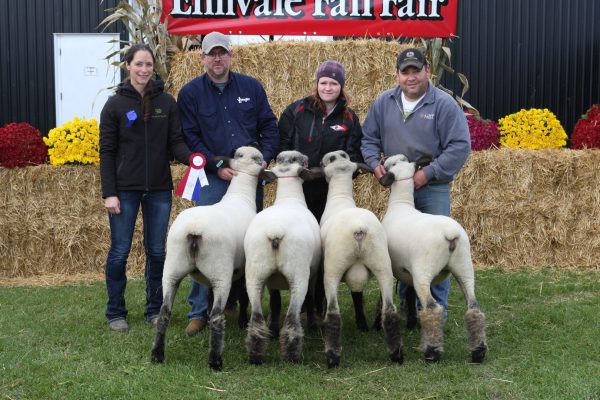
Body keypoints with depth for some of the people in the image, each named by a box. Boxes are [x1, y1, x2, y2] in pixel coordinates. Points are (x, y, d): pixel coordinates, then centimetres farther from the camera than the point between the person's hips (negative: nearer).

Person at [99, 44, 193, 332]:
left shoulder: (167, 102, 4)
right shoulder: (115, 105, -2)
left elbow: (175, 142, 1)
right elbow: (107, 152, -3)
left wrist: (192, 158, -21)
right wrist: (109, 193, -8)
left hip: (159, 189, 2)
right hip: (125, 190, -2)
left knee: (157, 252, 8)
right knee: (120, 252, 3)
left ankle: (155, 309, 21)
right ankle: (115, 312, 16)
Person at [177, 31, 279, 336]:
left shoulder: (251, 87, 8)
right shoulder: (191, 92, 1)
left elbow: (269, 126, 9)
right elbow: (190, 138, -2)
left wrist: (265, 157, -7)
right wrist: (217, 167, -12)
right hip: (212, 179, -3)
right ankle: (199, 311, -1)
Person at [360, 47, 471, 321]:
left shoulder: (444, 104, -8)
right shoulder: (384, 103, 6)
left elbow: (460, 146, -12)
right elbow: (369, 138, 15)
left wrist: (428, 173, -16)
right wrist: (375, 163, -5)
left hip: (433, 188, -4)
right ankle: (406, 305, 25)